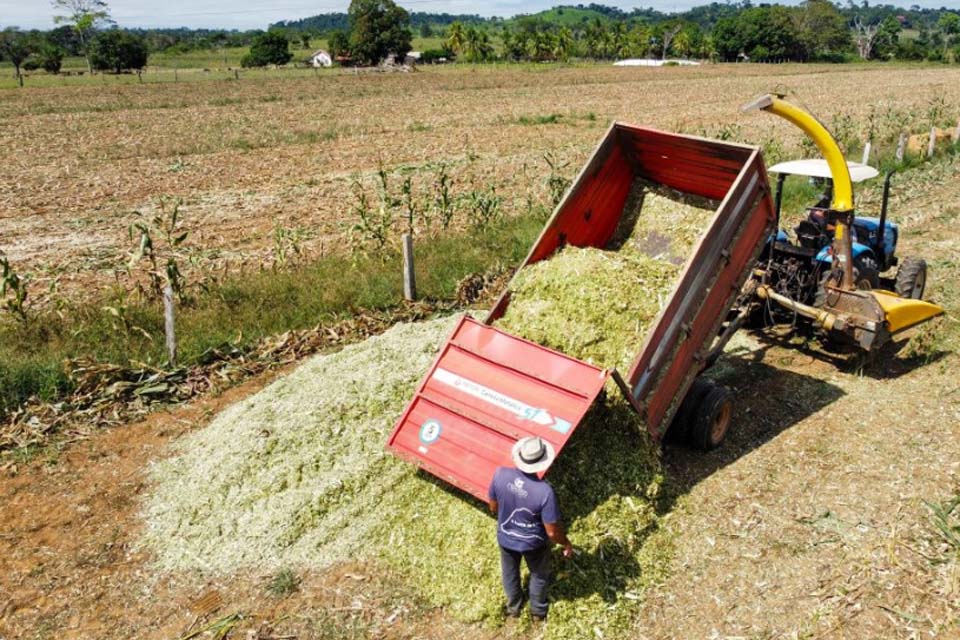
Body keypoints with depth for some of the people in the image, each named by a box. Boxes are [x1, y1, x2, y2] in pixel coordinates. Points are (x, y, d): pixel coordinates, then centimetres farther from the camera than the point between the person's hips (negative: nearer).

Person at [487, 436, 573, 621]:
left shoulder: (500, 474, -28)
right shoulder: (544, 491, -37)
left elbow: (493, 507, -9)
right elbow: (552, 531, -25)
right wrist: (566, 544, -4)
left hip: (505, 538, 3)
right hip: (533, 543, -3)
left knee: (510, 573, 32)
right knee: (539, 575, 30)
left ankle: (513, 606, 58)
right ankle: (538, 610, 54)